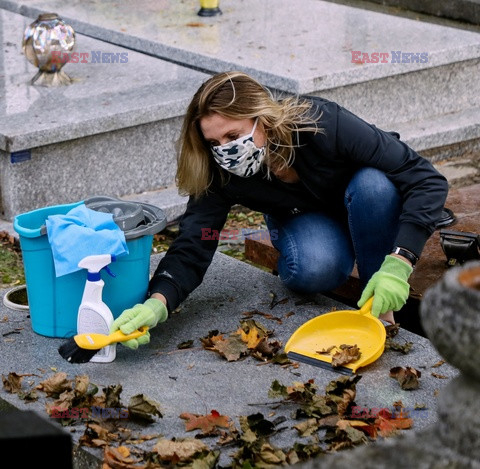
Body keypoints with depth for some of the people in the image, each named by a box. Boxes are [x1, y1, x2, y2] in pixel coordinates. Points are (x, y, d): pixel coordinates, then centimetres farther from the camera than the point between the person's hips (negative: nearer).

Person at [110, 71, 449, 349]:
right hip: (305, 221, 0)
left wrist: (398, 265, -47)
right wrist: (157, 303, -52)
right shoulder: (220, 174, -27)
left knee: (374, 184, -37)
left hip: (366, 214, 0)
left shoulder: (325, 126, -36)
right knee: (315, 268, -36)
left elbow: (428, 181, -36)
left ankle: (379, 306, -18)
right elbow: (192, 249, -31)